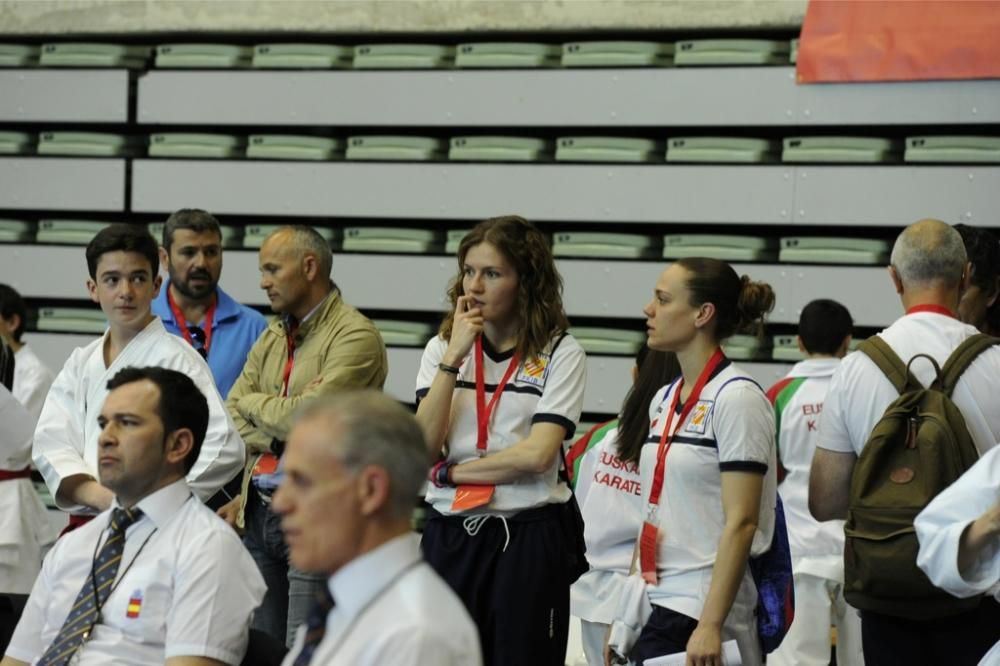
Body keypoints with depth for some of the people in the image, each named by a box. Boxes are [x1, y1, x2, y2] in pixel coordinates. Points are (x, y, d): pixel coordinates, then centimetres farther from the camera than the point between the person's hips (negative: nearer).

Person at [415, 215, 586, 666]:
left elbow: (538, 453, -14)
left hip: (527, 538, -3)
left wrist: (451, 472, -6)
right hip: (450, 535, 3)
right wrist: (454, 357, -10)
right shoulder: (441, 348, 9)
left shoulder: (560, 353, -2)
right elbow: (423, 447, -5)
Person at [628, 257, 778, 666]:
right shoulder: (664, 401, 13)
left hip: (698, 611, -8)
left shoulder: (737, 398, -10)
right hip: (655, 604, 8)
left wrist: (710, 626, -21)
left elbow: (740, 523, -16)